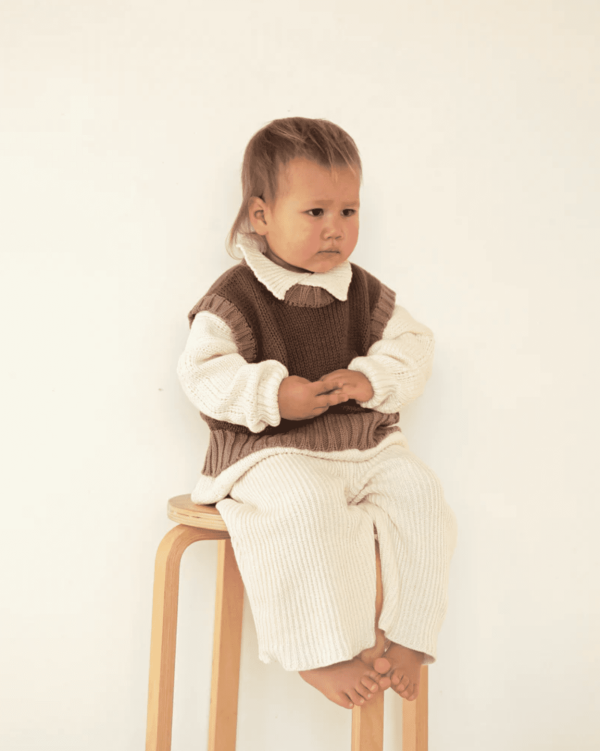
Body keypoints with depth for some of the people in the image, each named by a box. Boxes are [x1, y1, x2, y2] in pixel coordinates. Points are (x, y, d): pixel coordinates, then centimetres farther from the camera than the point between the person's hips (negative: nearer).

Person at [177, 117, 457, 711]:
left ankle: (404, 637, -4)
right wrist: (273, 395, -25)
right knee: (308, 504, -32)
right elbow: (203, 373, -12)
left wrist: (372, 379, -13)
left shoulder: (365, 293, 9)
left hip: (366, 444, 5)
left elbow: (412, 345, 8)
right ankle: (324, 653, -18)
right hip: (270, 451, -5)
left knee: (418, 493, -16)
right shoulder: (235, 298, -6)